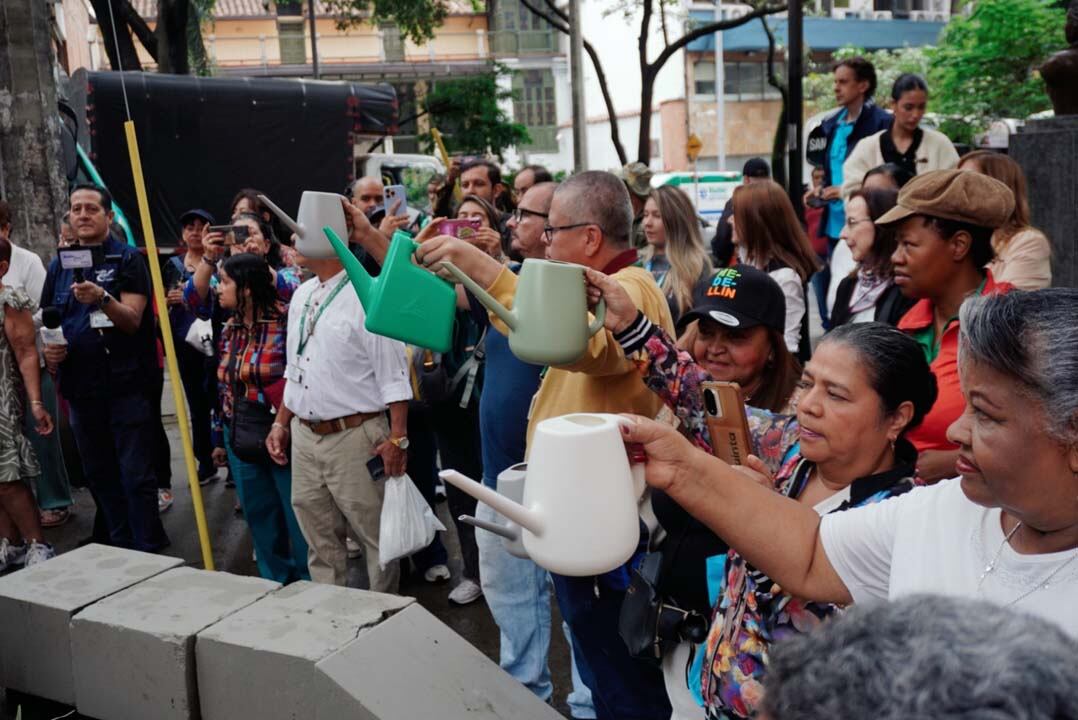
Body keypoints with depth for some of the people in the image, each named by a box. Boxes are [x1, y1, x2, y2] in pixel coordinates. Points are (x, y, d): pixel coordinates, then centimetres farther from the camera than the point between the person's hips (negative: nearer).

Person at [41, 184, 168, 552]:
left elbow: (133, 320, -12)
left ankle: (148, 549, 7)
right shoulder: (59, 265, 11)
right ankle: (120, 545, 27)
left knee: (136, 474, -2)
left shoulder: (127, 259, -4)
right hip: (81, 386, 5)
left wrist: (102, 298, -30)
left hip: (126, 383, -5)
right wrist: (48, 349, -3)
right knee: (99, 474, 13)